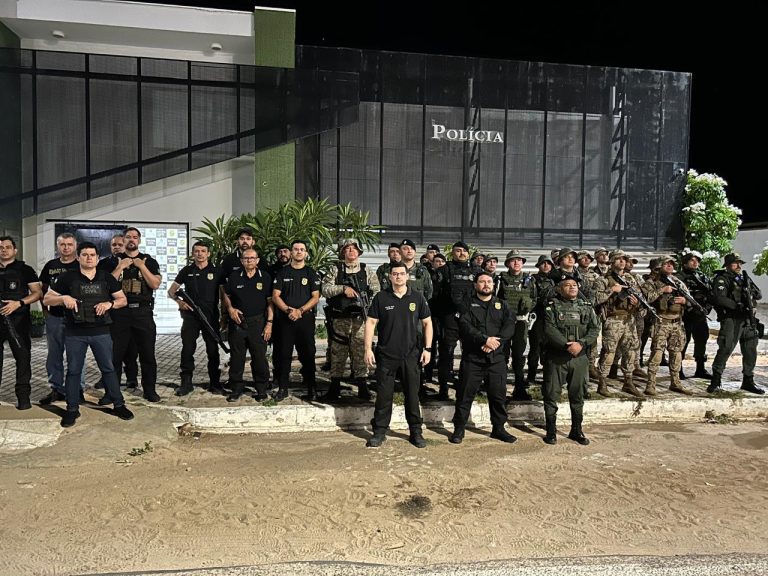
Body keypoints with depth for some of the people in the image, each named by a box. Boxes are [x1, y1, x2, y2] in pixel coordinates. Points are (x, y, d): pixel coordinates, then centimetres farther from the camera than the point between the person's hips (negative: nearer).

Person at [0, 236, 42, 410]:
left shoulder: (24, 269, 4)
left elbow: (38, 293, -3)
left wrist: (19, 303, -16)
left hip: (18, 320, -3)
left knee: (23, 357, -2)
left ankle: (23, 396, 3)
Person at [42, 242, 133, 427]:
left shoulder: (107, 278, 5)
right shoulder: (67, 277, 1)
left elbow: (123, 300, 8)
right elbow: (46, 299, 4)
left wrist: (110, 303, -13)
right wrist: (64, 298, -16)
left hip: (101, 331, 1)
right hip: (75, 333, 0)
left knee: (108, 368, 6)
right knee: (73, 370, 7)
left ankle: (118, 405, 15)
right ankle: (72, 409, 19)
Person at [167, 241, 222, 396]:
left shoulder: (216, 271, 4)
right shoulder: (187, 271, 8)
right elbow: (171, 291, 10)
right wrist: (179, 301, -11)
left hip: (211, 316, -1)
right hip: (190, 315, 1)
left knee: (213, 349, 5)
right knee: (187, 349, 1)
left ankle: (214, 382, 15)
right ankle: (186, 382, 10)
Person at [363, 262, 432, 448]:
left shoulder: (417, 297, 3)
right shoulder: (381, 298, 0)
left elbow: (427, 323, 8)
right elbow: (370, 323, 0)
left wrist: (427, 348, 1)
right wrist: (368, 349, -7)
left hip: (411, 354, 1)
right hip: (386, 354, -1)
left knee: (412, 394, 8)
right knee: (383, 394, 5)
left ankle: (416, 432, 21)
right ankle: (379, 431, 17)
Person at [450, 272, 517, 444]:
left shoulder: (502, 305, 13)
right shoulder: (468, 304, 4)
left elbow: (510, 326, -1)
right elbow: (465, 326, -11)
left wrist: (495, 341, -16)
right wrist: (485, 339, -20)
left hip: (497, 357, 3)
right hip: (472, 357, -3)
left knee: (499, 395, 8)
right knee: (465, 395, 1)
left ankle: (498, 428, 23)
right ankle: (459, 429, 12)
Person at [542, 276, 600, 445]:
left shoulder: (587, 306, 10)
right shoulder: (552, 306, -1)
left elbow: (595, 329, 1)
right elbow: (550, 330, -13)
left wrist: (581, 343, -16)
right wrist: (567, 345, -22)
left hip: (580, 358, 3)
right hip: (556, 357, -3)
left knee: (577, 396, 12)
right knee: (552, 395, 1)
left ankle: (576, 430, 26)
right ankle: (551, 431, 13)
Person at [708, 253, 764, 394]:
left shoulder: (745, 278, 17)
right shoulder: (722, 279, -5)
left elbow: (759, 295, 20)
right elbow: (719, 298, -19)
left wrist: (750, 293, 0)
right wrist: (737, 305, -22)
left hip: (748, 320, 7)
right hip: (731, 320, -7)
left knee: (751, 351, 11)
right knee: (725, 349, -9)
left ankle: (748, 381, 23)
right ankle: (715, 382, -1)